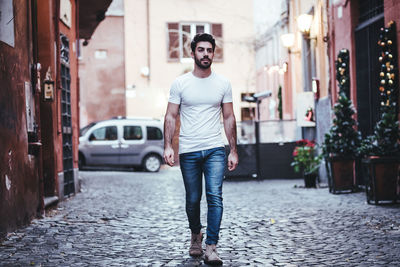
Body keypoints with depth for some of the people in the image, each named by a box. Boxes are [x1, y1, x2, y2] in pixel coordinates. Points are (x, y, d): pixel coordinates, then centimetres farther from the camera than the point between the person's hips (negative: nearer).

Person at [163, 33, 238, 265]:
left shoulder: (223, 83, 6)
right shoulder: (180, 83, 3)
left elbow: (229, 118, 9)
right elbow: (171, 117, 2)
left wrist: (234, 151, 5)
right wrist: (168, 146, -10)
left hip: (215, 150, 0)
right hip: (188, 152, 0)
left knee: (215, 197, -13)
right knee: (193, 200, 9)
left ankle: (211, 248, -11)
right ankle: (196, 234, 36)